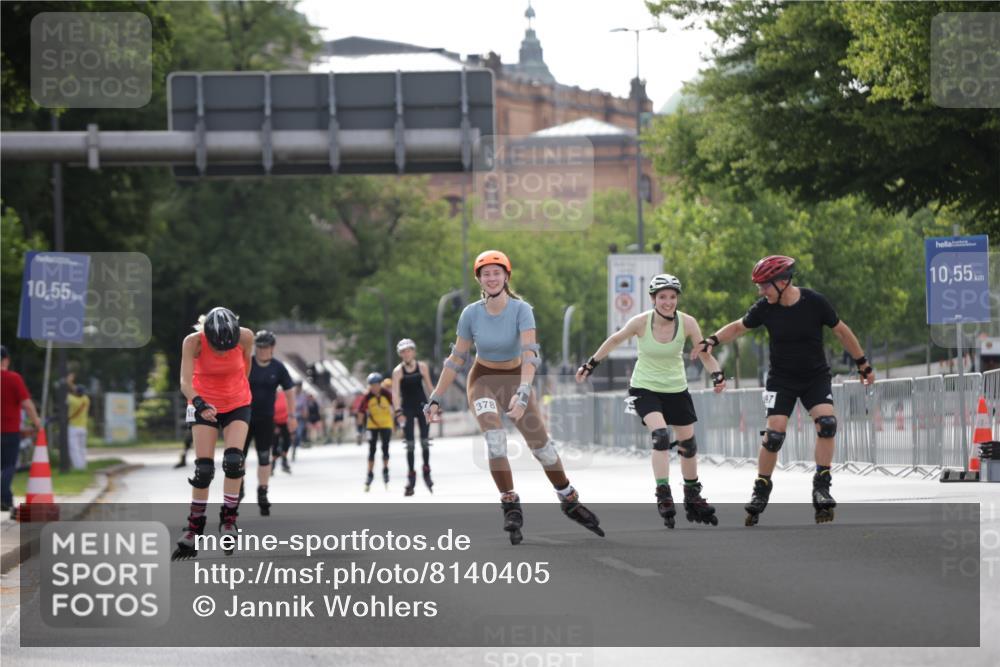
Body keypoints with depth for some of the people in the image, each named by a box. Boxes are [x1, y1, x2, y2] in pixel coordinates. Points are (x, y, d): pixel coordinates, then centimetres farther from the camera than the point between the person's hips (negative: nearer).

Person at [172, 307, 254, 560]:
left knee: (234, 460, -18)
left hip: (238, 404, 1)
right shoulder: (194, 342, -26)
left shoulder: (245, 337, -21)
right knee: (203, 468, -6)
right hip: (204, 404, 0)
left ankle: (229, 519, -1)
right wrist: (200, 404, -49)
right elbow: (185, 382, -31)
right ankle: (194, 527, 6)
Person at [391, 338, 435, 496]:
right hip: (407, 408, -2)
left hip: (422, 406, 2)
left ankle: (426, 472, 13)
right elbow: (395, 393, -16)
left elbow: (429, 387, 7)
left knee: (425, 440, -2)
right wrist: (398, 412, -25)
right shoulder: (398, 371, -10)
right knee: (410, 444, -3)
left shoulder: (422, 367, -3)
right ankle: (411, 476, 2)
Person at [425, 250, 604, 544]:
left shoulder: (521, 309, -20)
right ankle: (510, 507, -17)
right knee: (495, 438, -25)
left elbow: (529, 353, -32)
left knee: (542, 446, 0)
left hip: (516, 378, 0)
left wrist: (523, 392, -47)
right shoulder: (471, 314, -14)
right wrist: (435, 398, -5)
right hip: (483, 379, 0)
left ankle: (570, 501, 22)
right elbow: (456, 359, -4)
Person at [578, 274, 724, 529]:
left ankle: (693, 500, 30)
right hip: (644, 388, -3)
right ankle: (663, 496, -21)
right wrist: (590, 365, 4)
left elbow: (705, 354, -6)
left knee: (688, 443, 10)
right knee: (660, 435, -26)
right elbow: (615, 340, -2)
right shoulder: (641, 322, -18)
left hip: (676, 390, 3)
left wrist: (717, 375, -24)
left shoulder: (687, 323, -15)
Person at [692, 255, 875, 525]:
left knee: (826, 423, -22)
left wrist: (863, 364, 5)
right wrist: (712, 340, -10)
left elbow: (841, 331, -3)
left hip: (816, 377, -1)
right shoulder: (765, 308, -11)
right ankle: (761, 491, 4)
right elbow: (739, 327, 6)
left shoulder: (815, 302, -16)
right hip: (781, 379, 1)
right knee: (774, 433, -12)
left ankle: (821, 487, -13)